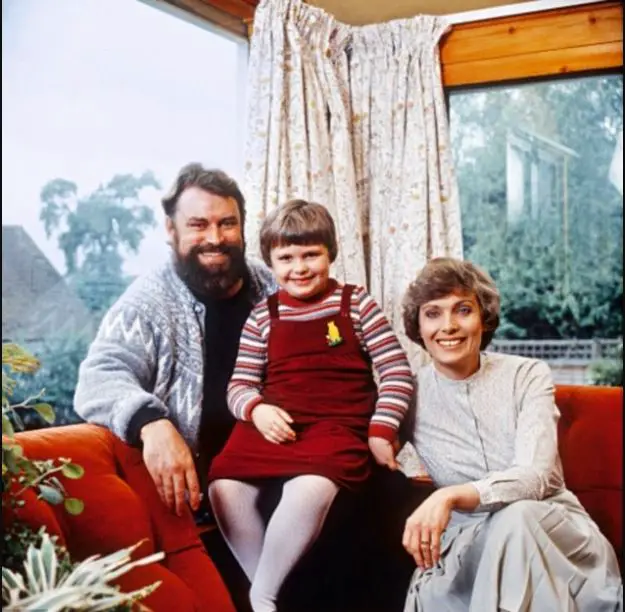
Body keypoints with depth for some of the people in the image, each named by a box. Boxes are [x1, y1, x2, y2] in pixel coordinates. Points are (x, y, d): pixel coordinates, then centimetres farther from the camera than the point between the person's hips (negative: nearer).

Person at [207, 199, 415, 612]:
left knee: (311, 489, -34)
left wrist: (381, 431, -6)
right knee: (225, 487, -24)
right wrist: (257, 410, -11)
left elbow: (397, 372, 3)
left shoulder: (357, 303, 6)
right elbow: (240, 385, 11)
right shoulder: (263, 316, 12)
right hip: (273, 427, 3)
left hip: (337, 428, -3)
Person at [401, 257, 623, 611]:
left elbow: (535, 477, -19)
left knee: (515, 516, -34)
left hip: (554, 529, 0)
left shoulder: (528, 376, -4)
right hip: (470, 539, 0)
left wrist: (450, 496, -35)